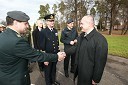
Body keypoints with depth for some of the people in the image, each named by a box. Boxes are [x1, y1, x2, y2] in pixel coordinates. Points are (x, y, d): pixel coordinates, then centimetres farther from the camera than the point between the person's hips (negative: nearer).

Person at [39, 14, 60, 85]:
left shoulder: (55, 31, 3)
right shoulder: (43, 32, -15)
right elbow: (42, 46, -14)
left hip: (55, 55, 5)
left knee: (54, 69, 24)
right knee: (48, 71, 16)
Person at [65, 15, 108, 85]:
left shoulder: (100, 40, -25)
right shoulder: (81, 35, -1)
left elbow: (100, 62, -21)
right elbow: (76, 47, 9)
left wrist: (96, 79, -14)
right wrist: (65, 52, 0)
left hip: (89, 75, -6)